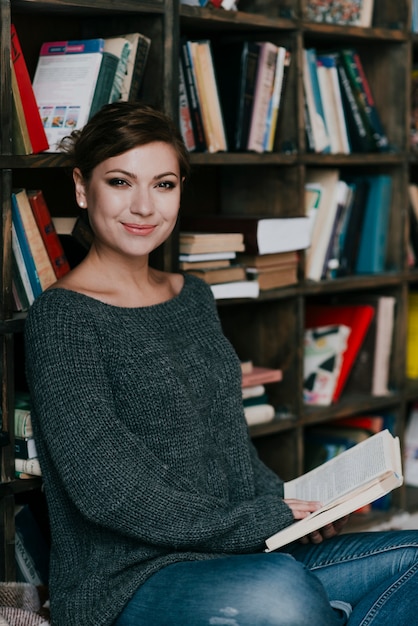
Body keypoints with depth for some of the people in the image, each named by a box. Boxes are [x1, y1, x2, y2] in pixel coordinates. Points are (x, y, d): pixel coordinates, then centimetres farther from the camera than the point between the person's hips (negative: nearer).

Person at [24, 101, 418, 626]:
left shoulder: (193, 297, 13)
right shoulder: (62, 317, -10)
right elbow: (108, 492, -16)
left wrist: (288, 509, 0)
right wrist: (262, 522, -13)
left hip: (238, 560, 7)